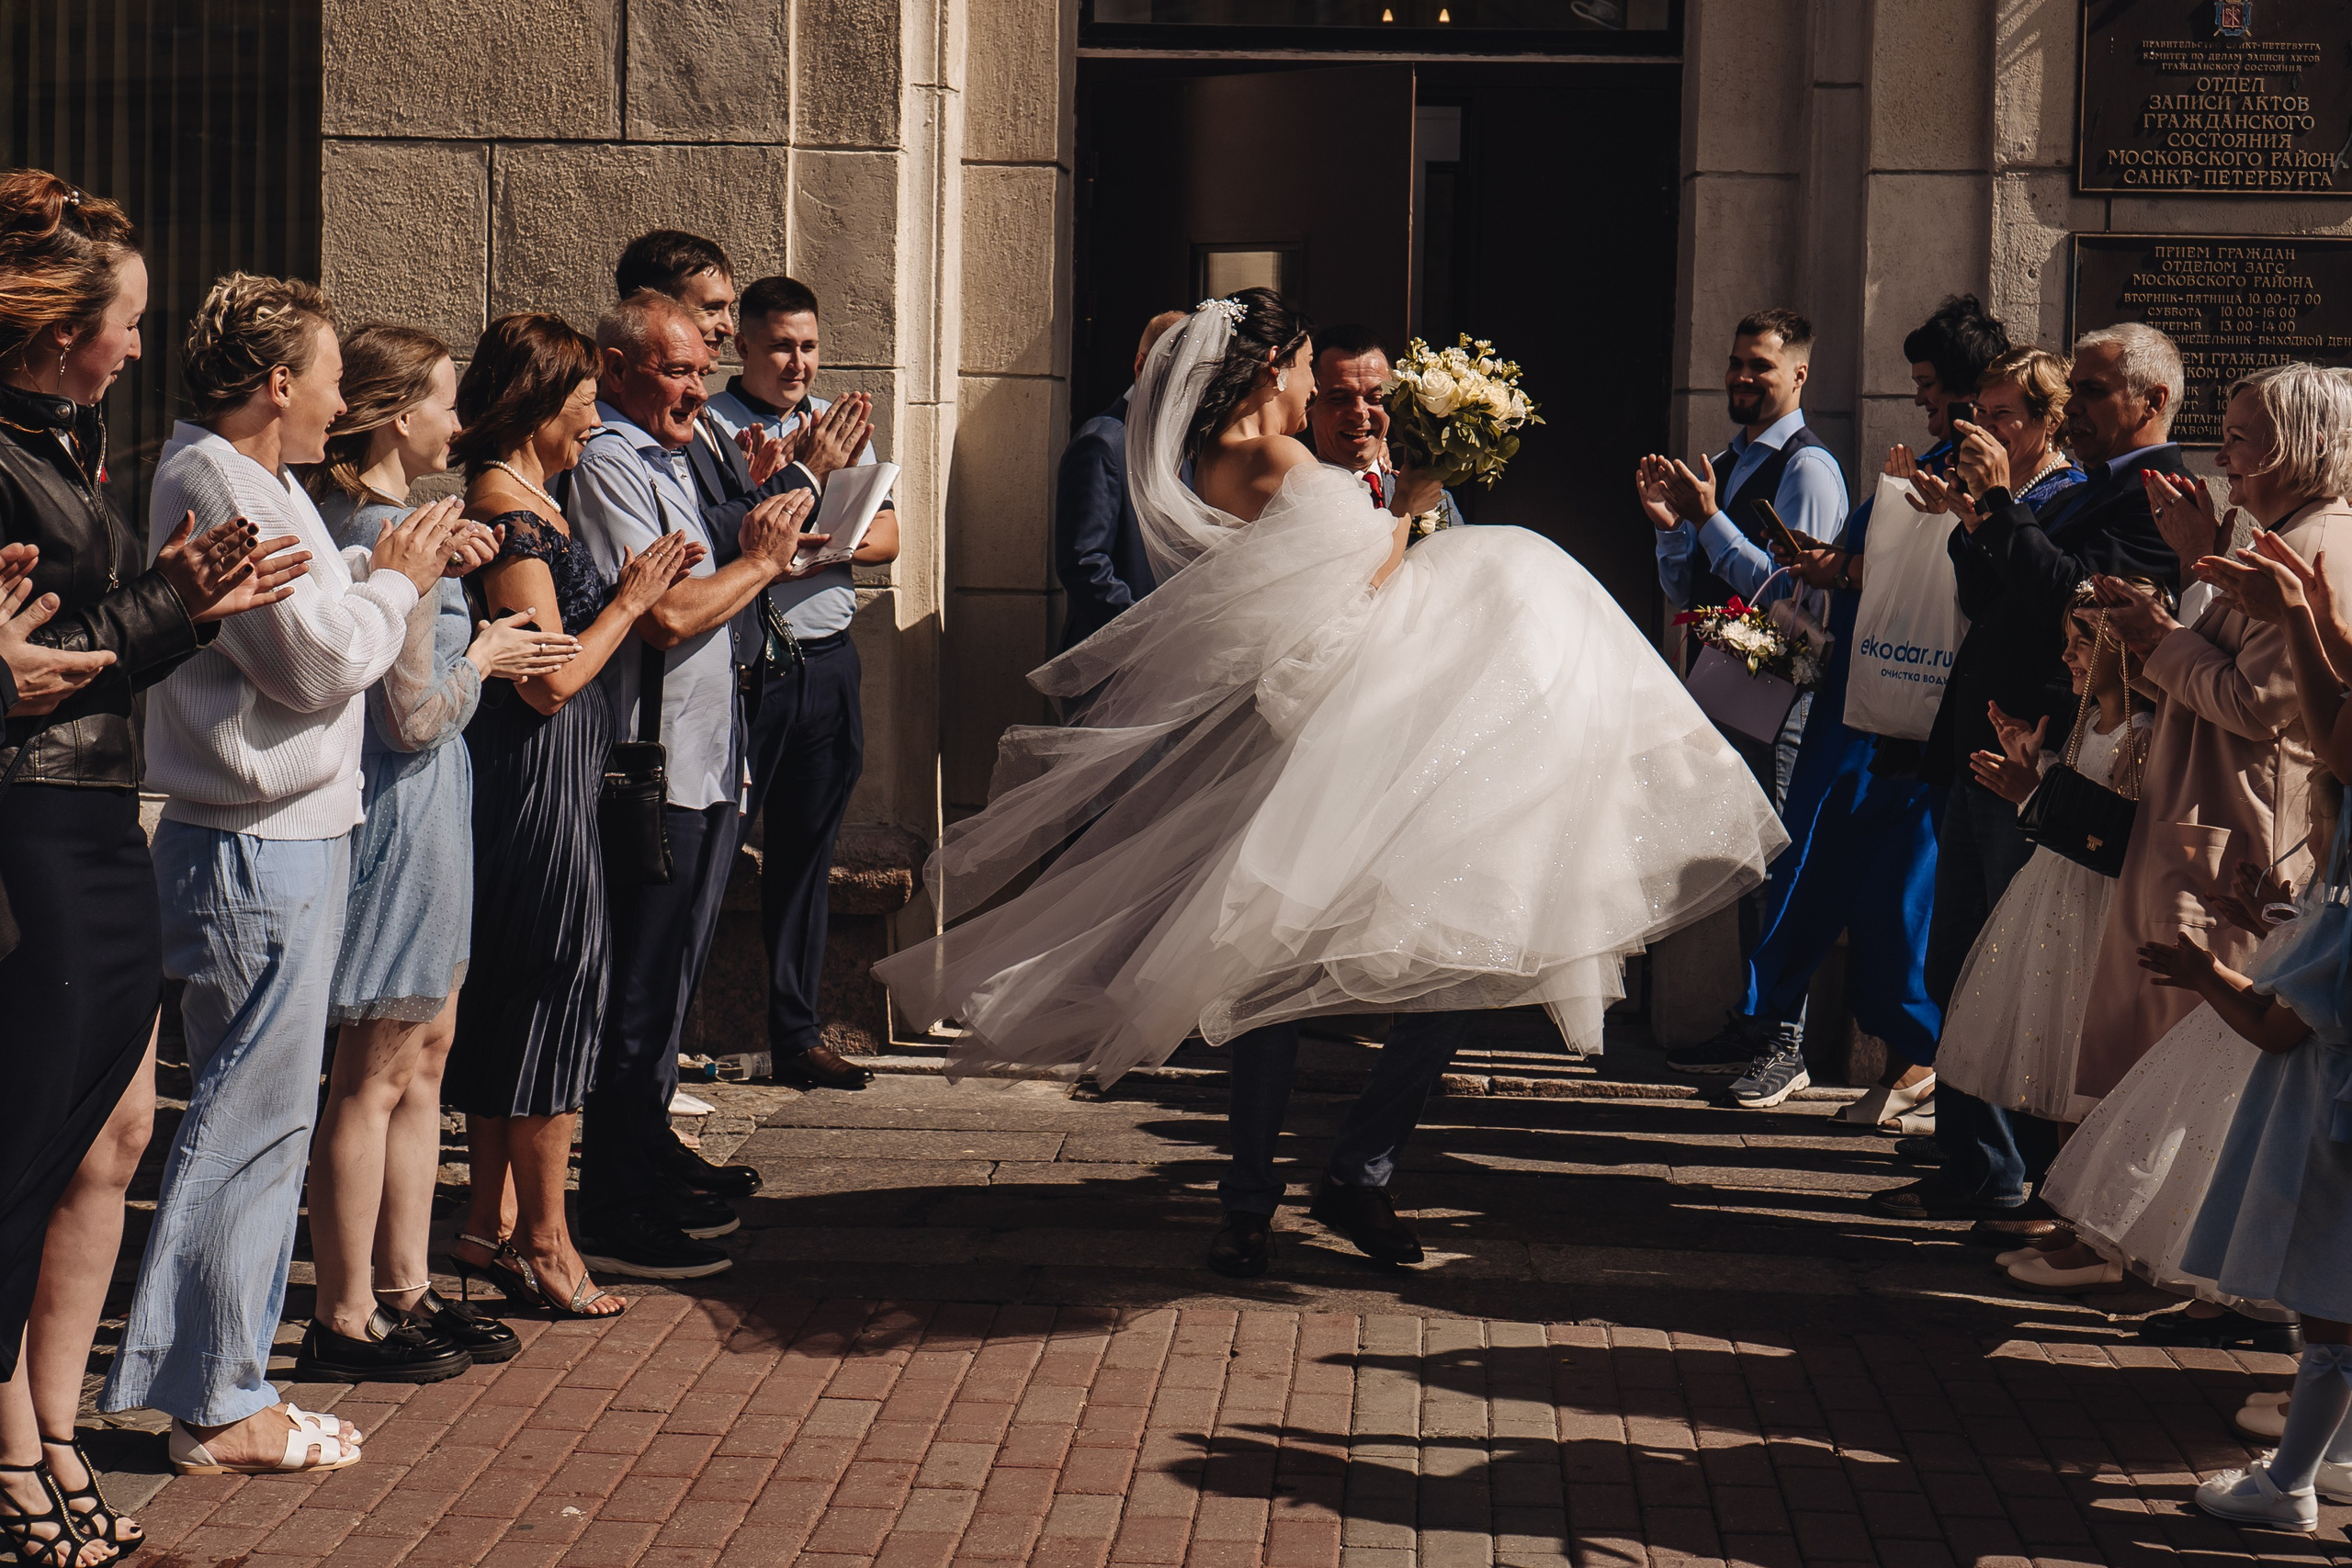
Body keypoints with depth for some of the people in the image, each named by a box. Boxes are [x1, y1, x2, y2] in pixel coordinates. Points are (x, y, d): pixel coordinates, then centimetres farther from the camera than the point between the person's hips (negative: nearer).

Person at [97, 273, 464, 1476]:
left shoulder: (238, 481, 17)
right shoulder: (221, 488, -16)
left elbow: (309, 620, 16)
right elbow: (319, 659, -20)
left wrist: (389, 570, 6)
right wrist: (396, 582, -5)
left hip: (275, 843, 11)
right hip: (257, 849, -11)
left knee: (258, 1117, 14)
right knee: (249, 1120, -5)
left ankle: (223, 1390, 21)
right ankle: (214, 1408, 3)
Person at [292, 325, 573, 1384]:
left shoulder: (334, 516, 8)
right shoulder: (397, 533, -20)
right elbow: (415, 717, -20)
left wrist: (437, 580, 14)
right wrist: (483, 657, -4)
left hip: (405, 812, 10)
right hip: (404, 811, -10)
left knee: (425, 1053, 17)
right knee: (376, 1074, -2)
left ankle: (404, 1292, 24)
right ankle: (346, 1322, 6)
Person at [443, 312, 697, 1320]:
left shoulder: (523, 500, 13)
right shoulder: (511, 513, -17)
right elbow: (552, 679, -20)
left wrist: (636, 594, 13)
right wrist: (631, 601, -8)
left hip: (538, 781, 10)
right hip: (537, 779, -10)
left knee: (509, 993, 14)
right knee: (555, 984, -3)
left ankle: (493, 1227, 21)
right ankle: (544, 1242, 5)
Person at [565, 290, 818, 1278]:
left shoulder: (666, 457, 19)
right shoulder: (607, 465, -13)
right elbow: (665, 614, -22)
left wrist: (759, 550, 10)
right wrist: (760, 563, -8)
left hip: (704, 765, 10)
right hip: (655, 772, -10)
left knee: (667, 985, 17)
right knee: (639, 998, -5)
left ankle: (648, 1170, 28)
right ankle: (614, 1216, 1)